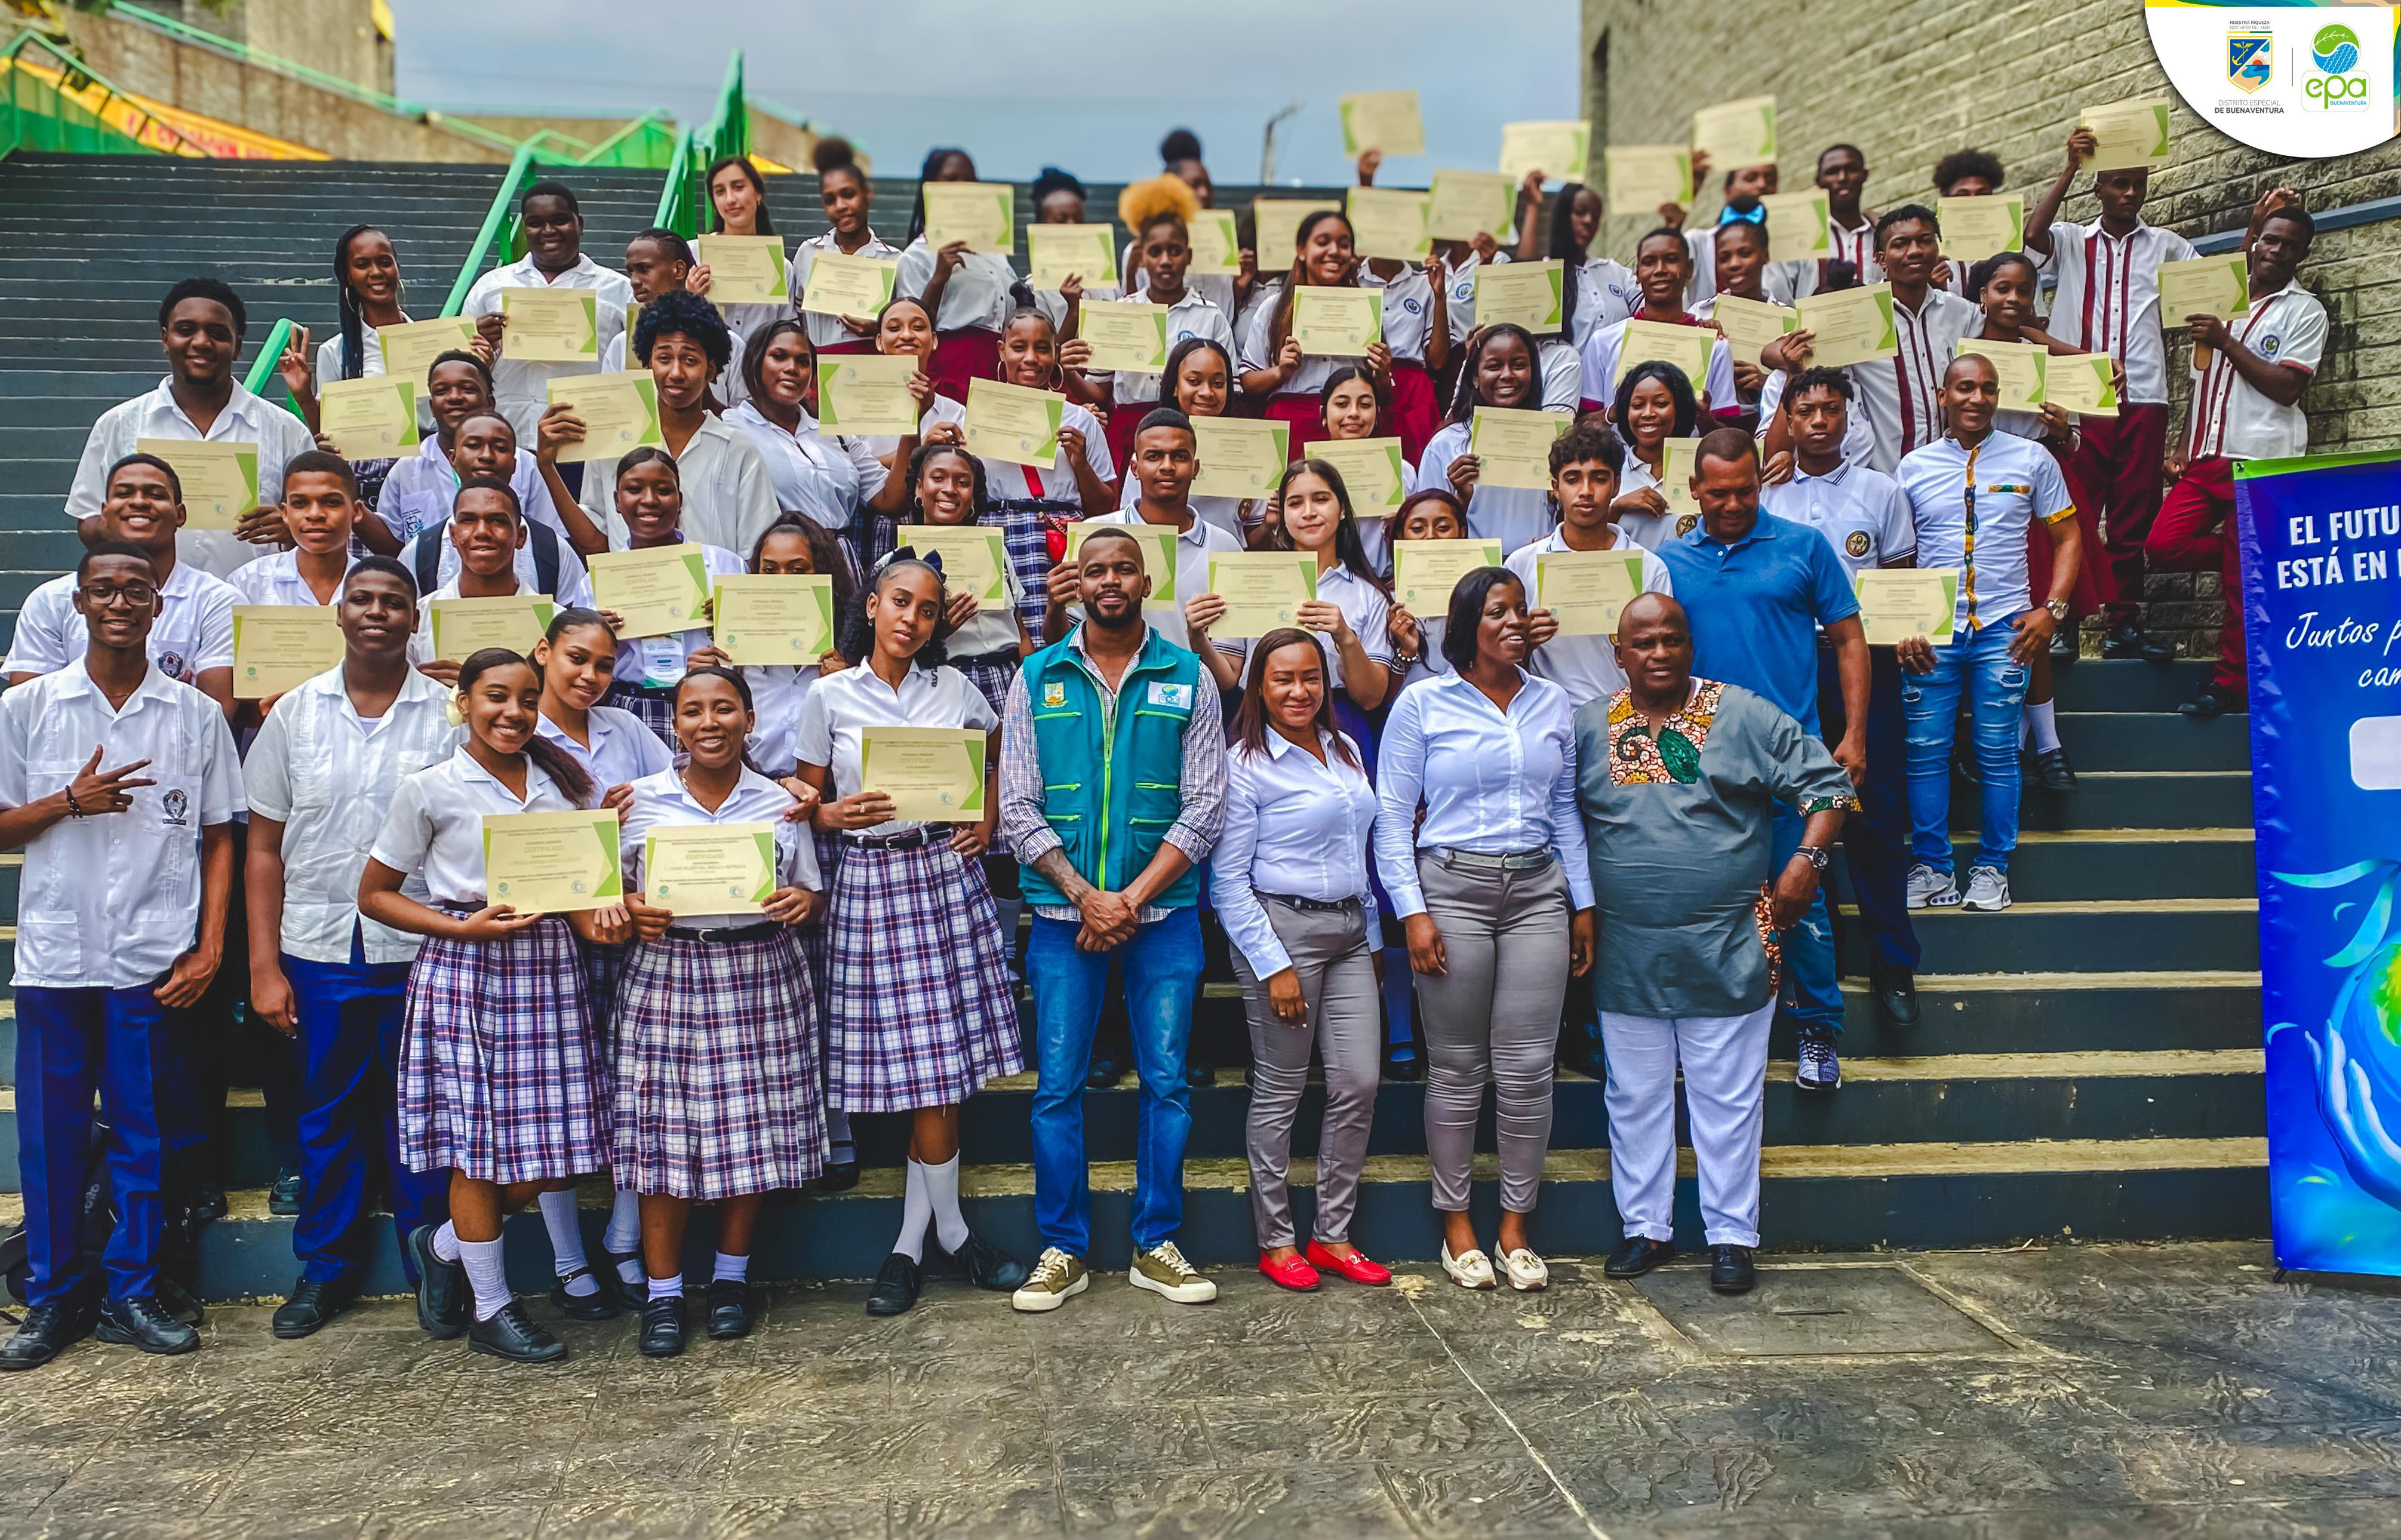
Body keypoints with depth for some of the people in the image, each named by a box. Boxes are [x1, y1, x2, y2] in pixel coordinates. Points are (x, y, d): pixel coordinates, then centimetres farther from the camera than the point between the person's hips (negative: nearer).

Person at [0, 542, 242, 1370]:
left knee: (144, 1132, 6)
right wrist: (71, 801, -12)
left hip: (156, 958, 0)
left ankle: (131, 1294, 18)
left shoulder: (196, 714, 4)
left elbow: (218, 837, 6)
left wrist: (210, 948, -1)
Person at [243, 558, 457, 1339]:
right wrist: (264, 966, 0)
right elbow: (265, 847, 5)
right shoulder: (296, 712, 3)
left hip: (420, 951, -1)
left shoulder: (450, 714, -2)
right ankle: (326, 1266, 27)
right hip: (318, 950, 2)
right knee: (327, 1113, 11)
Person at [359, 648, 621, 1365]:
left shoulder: (562, 784, 10)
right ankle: (492, 1308, 20)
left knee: (556, 1148, 3)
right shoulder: (430, 789, -2)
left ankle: (445, 1246, 30)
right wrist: (462, 926, -12)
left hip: (549, 968, 4)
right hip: (465, 972, -4)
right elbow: (374, 894, 1)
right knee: (479, 1141, 2)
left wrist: (597, 914, -3)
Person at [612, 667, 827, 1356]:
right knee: (664, 1135, -1)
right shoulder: (641, 801, 5)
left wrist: (801, 902, -11)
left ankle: (731, 1277, 23)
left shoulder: (780, 803, 6)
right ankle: (663, 1293, 13)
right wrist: (632, 910, -12)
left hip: (760, 977, 1)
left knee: (752, 1130, 4)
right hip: (666, 975, 0)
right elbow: (613, 886, 10)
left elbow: (811, 894, 11)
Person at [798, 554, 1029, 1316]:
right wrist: (841, 813, -15)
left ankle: (912, 1242, 14)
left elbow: (1001, 753, 23)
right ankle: (951, 1232, 15)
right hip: (870, 880, -2)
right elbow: (810, 802, 6)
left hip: (947, 873, 2)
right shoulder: (829, 696, 2)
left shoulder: (954, 687, 8)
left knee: (943, 1063, 2)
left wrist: (988, 820, 10)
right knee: (924, 1069, -2)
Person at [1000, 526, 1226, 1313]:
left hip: (1163, 913, 0)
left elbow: (1205, 806, -1)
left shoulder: (1189, 678, 3)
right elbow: (1017, 809, 1)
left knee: (1167, 1082, 4)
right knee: (1057, 1086, 2)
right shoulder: (1037, 679, 5)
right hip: (1063, 915, 0)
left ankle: (1155, 1246, 17)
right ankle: (1064, 1250, 15)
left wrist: (1131, 898, -11)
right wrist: (1084, 895, -11)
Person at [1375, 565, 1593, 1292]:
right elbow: (1392, 816, -1)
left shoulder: (1552, 703, 12)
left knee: (1527, 1068, 1)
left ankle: (1515, 1225, 15)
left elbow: (1565, 810, 17)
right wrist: (1413, 912, -9)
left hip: (1538, 890, 3)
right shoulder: (1422, 703, 1)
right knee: (1457, 1068, 3)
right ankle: (1456, 1225, 18)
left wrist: (1583, 905, 13)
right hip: (1452, 885, -3)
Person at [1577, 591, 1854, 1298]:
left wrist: (1806, 859, -11)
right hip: (1627, 955, 3)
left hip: (1727, 953, -2)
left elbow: (1825, 783, 1)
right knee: (1635, 1098, 11)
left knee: (1728, 1099, 5)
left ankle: (1731, 1236, 17)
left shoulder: (1744, 715, -1)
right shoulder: (1588, 727, 5)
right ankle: (1646, 1228, 25)